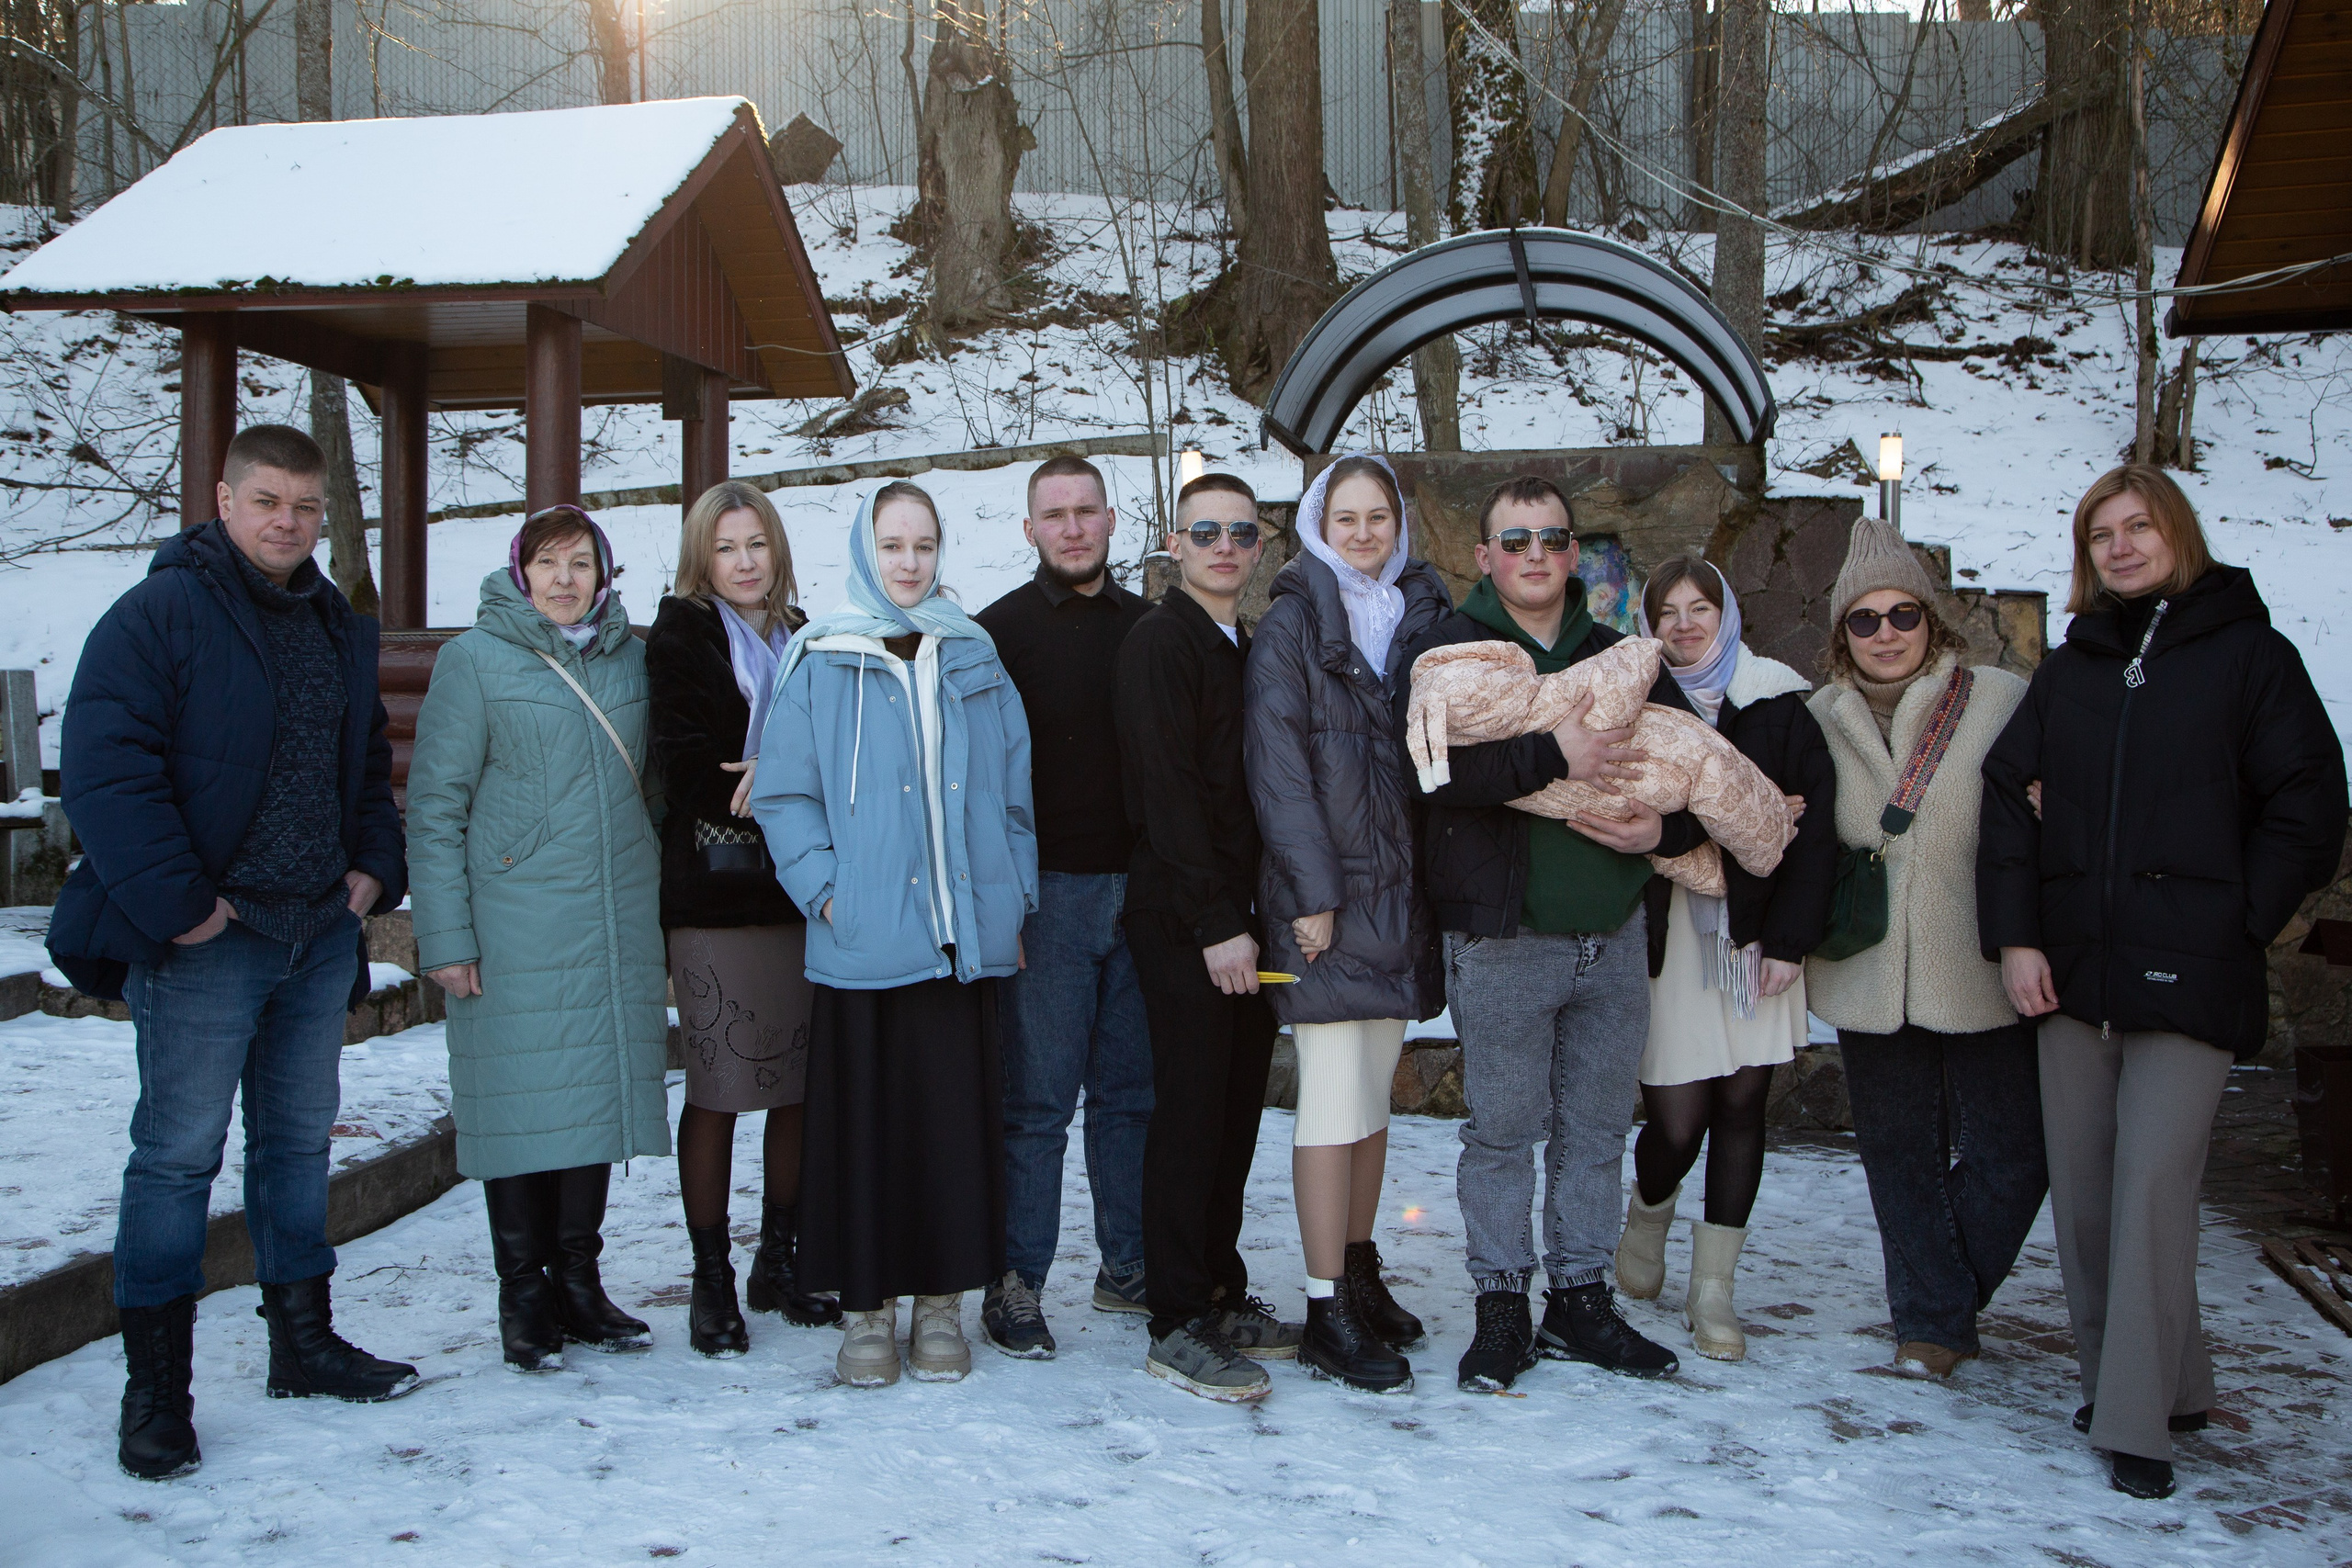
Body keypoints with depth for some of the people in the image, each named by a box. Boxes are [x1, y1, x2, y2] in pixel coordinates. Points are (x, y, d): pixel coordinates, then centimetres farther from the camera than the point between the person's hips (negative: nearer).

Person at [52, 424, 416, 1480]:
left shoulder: (340, 629, 13)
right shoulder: (159, 615, -9)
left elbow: (369, 766, 23)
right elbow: (106, 768, -16)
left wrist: (375, 865, 8)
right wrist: (176, 902, -19)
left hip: (320, 935, 7)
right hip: (203, 940, -7)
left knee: (299, 1138, 16)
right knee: (178, 1154, -1)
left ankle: (303, 1342, 29)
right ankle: (155, 1388, 9)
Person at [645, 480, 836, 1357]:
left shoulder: (804, 640, 16)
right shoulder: (679, 637, 3)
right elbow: (685, 769, -8)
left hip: (801, 890, 4)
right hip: (714, 895, -4)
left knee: (803, 1086, 5)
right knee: (718, 1090, -2)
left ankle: (780, 1262, 20)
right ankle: (712, 1281, 9)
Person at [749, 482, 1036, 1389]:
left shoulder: (974, 660, 12)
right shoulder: (821, 661, 3)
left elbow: (1015, 789, 12)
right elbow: (783, 793, 1)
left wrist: (1015, 898, 5)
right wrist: (823, 889, -9)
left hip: (964, 934, 2)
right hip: (863, 938, -2)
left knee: (957, 1113, 4)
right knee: (864, 1118, 2)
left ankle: (941, 1303, 16)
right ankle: (865, 1307, 15)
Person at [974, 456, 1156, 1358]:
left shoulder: (1148, 628, 13)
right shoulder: (1002, 631, 0)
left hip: (1137, 891, 4)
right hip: (1046, 890, -4)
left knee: (1132, 1090, 10)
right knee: (1037, 1098, -2)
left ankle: (1129, 1267, 21)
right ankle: (1015, 1285, 6)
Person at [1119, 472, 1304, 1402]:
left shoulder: (1246, 651, 18)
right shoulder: (1160, 642, -7)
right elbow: (1168, 792, -15)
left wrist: (1256, 913, 10)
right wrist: (1217, 924, -18)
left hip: (1237, 913, 8)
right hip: (1180, 916, -7)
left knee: (1237, 1107, 10)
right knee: (1192, 1108, -6)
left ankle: (1221, 1294, 21)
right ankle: (1178, 1325, 2)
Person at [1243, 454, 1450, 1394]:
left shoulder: (1422, 616, 14)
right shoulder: (1293, 621, -2)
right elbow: (1276, 758, -9)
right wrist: (1312, 890, -15)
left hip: (1399, 884, 6)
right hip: (1325, 890, -5)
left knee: (1376, 1090, 11)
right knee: (1335, 1094, -6)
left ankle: (1360, 1273, 23)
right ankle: (1327, 1315, -1)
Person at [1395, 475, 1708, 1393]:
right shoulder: (1447, 652, -2)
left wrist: (1667, 829, -6)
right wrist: (1552, 756, -27)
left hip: (1615, 936, 5)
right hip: (1501, 938, -4)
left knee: (1598, 1127, 11)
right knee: (1503, 1128, 3)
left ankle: (1581, 1301, 24)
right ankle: (1502, 1309, 16)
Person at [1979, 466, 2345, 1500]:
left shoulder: (2249, 655, 4)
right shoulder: (2069, 670, 16)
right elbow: (2009, 797, 9)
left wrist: (2237, 926, -6)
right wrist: (2014, 936, -2)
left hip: (2188, 975, -5)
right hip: (2071, 969, 5)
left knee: (2151, 1188, -11)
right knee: (2080, 1190, 6)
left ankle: (2140, 1422, -3)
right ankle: (2148, 1383, 21)